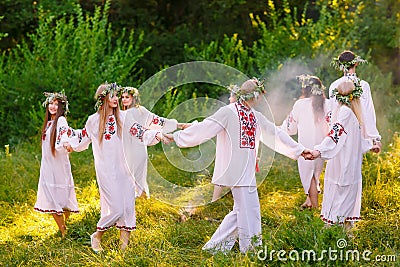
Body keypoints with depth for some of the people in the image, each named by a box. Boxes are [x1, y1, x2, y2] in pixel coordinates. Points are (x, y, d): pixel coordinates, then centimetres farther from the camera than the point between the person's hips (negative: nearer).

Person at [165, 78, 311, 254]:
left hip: (247, 171, 8)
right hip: (236, 171, -8)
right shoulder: (229, 112, -7)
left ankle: (215, 246, 16)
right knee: (249, 209, -6)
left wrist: (299, 150, 28)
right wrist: (176, 136, -13)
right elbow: (204, 128, -9)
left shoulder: (256, 117, 17)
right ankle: (250, 250, 3)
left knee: (241, 210, 8)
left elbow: (275, 134, 24)